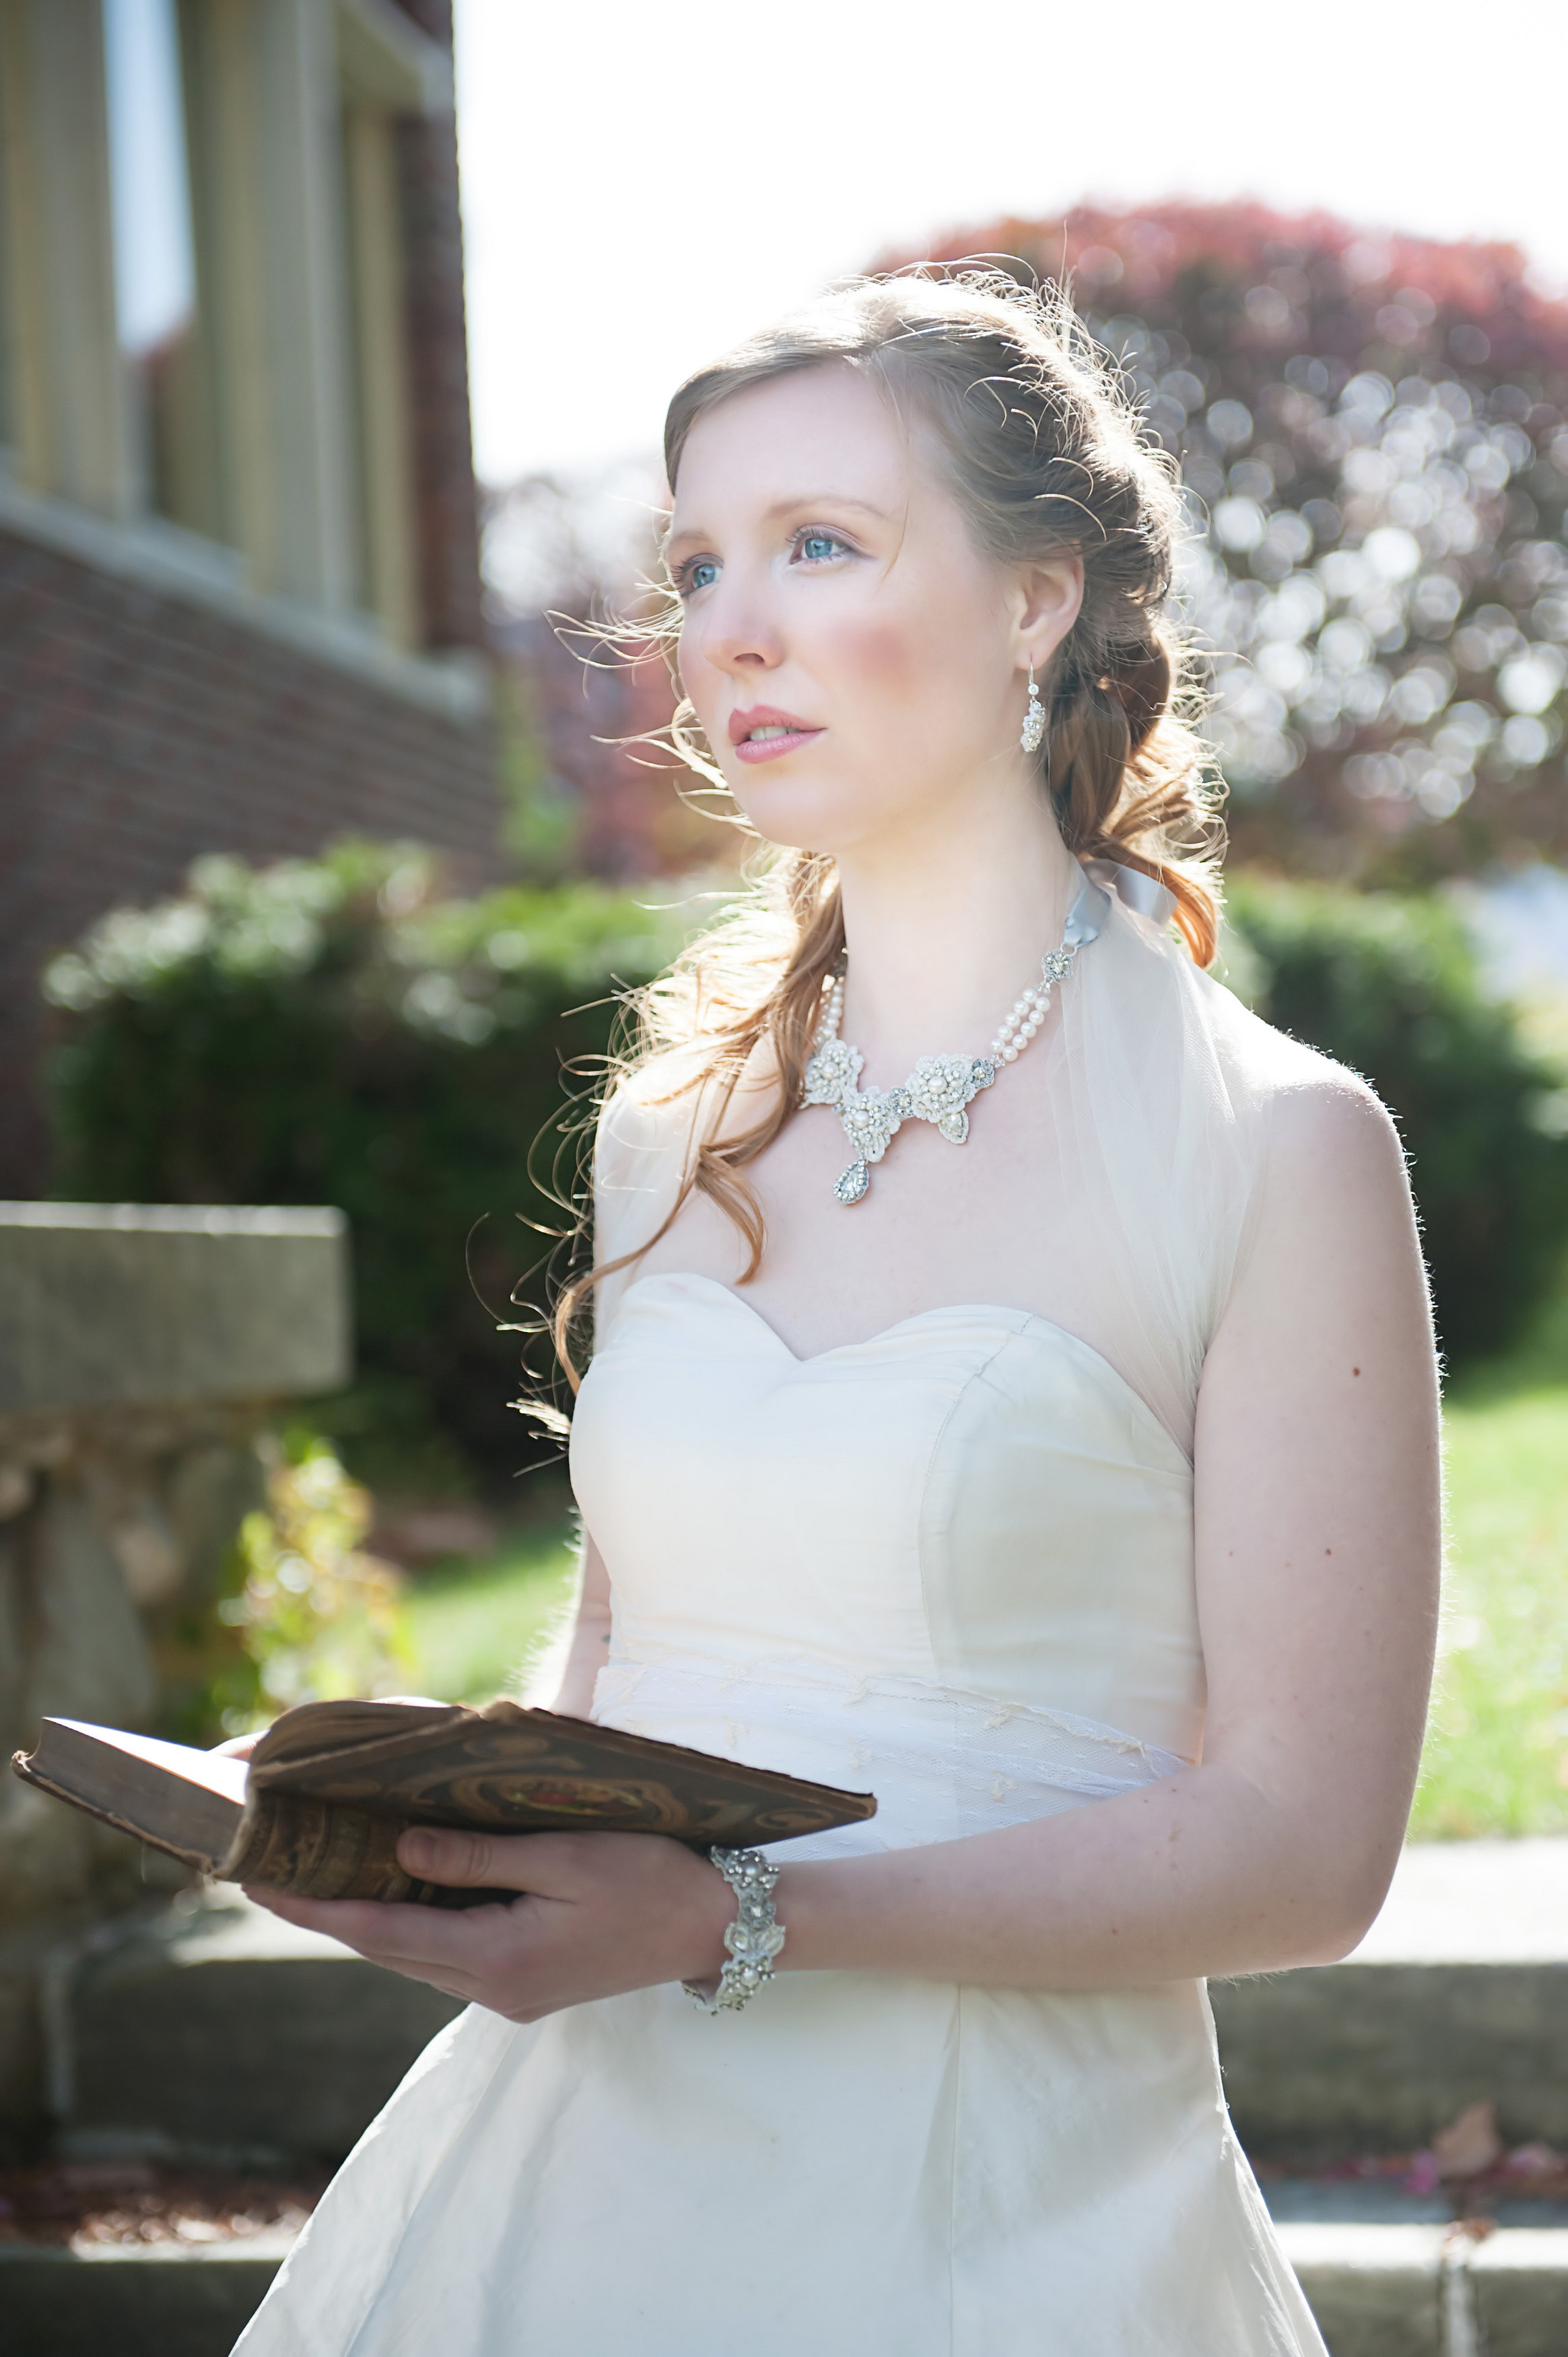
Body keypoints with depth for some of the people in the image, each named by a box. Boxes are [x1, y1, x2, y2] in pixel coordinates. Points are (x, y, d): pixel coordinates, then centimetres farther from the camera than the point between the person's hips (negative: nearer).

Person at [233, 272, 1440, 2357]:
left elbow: (1303, 1843, -13)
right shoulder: (676, 1131, 7)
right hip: (584, 2165, 5)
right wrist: (451, 1819, -6)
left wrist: (741, 1918, -21)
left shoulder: (1276, 1150, -10)